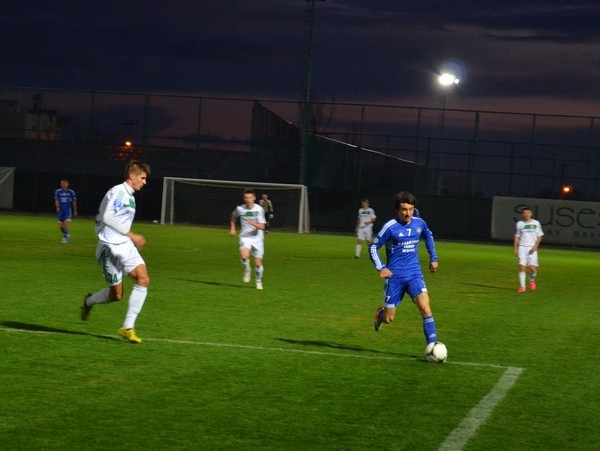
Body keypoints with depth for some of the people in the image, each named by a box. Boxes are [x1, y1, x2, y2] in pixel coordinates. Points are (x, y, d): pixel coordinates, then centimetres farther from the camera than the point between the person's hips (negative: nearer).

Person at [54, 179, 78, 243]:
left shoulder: (71, 192, 2)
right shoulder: (58, 191, 4)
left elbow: (74, 202, 9)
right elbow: (56, 200, -2)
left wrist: (75, 211, 12)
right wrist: (57, 207, -19)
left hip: (68, 210, -2)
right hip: (61, 210, 2)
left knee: (66, 223, -19)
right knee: (60, 225, 3)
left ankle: (65, 237, -11)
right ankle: (67, 234, 29)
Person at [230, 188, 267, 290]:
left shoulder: (259, 209, -11)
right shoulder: (239, 208, -4)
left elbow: (262, 226, -18)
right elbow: (233, 217, 20)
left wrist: (253, 223, -34)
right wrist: (232, 229, 14)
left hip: (257, 238, 0)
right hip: (245, 237, 0)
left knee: (258, 263, 2)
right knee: (244, 256, -28)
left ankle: (259, 281, 28)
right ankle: (247, 270, 4)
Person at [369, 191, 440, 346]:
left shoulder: (419, 223, 1)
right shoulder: (390, 227, -13)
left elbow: (428, 237, 24)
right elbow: (373, 247, -3)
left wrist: (433, 257, 20)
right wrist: (381, 268, -14)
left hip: (414, 274, 2)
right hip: (395, 276, -2)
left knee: (425, 307, -21)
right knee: (388, 319, 5)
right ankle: (380, 314, 42)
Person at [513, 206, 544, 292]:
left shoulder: (536, 223, 5)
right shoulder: (519, 224, 8)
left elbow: (539, 236, 6)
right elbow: (517, 237, 12)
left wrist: (535, 246, -8)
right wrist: (515, 248, 4)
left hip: (532, 248, -1)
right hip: (522, 247, 1)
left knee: (532, 268, -10)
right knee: (522, 267, -10)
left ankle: (532, 280, 21)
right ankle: (522, 286, -4)